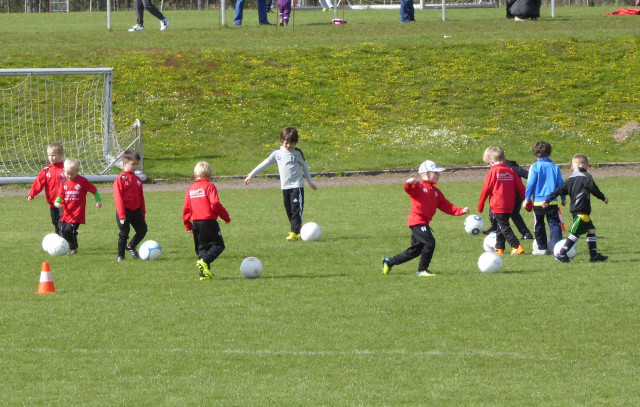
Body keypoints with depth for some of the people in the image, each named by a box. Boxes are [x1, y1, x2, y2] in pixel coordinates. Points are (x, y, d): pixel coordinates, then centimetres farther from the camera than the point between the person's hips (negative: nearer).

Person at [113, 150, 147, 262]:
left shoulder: (137, 179, 10)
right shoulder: (120, 179, -11)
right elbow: (118, 197, -14)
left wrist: (142, 212, 14)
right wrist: (121, 214, -19)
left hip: (136, 211, 6)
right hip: (125, 211, -6)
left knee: (142, 230, 6)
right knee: (124, 234, -2)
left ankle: (131, 246, 28)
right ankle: (120, 255, 10)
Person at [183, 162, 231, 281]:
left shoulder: (190, 189, 10)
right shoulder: (209, 186, -6)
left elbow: (186, 208, 8)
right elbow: (215, 204, -15)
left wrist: (187, 225, 18)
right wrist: (226, 217, -4)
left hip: (196, 223, 6)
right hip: (209, 221, -6)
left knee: (201, 247, 13)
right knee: (218, 245, -1)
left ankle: (204, 273, 6)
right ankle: (204, 261, -23)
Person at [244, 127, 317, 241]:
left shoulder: (297, 153, 0)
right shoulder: (277, 153, 5)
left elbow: (305, 167, 13)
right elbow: (264, 164, 10)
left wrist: (310, 182, 15)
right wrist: (251, 175, 10)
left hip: (297, 185, -4)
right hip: (285, 186, 4)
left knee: (296, 209, -14)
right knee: (289, 210, 4)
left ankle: (294, 232, -18)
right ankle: (298, 231, 13)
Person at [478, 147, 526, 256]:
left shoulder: (493, 171, -8)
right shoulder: (511, 171, 8)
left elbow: (486, 189, -5)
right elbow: (521, 188, 9)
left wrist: (480, 205, 5)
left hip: (498, 206, -7)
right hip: (509, 206, 7)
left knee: (504, 227, -6)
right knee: (501, 227, 19)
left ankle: (517, 247, -17)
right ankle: (499, 248, 25)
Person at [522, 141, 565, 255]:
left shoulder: (535, 167, -7)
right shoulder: (555, 167, 2)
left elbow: (530, 184, -8)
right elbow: (560, 184, 8)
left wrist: (527, 199, -1)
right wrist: (563, 198, 20)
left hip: (538, 202, -1)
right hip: (552, 202, 1)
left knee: (539, 226, 11)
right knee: (555, 224, 4)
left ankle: (542, 248, 14)